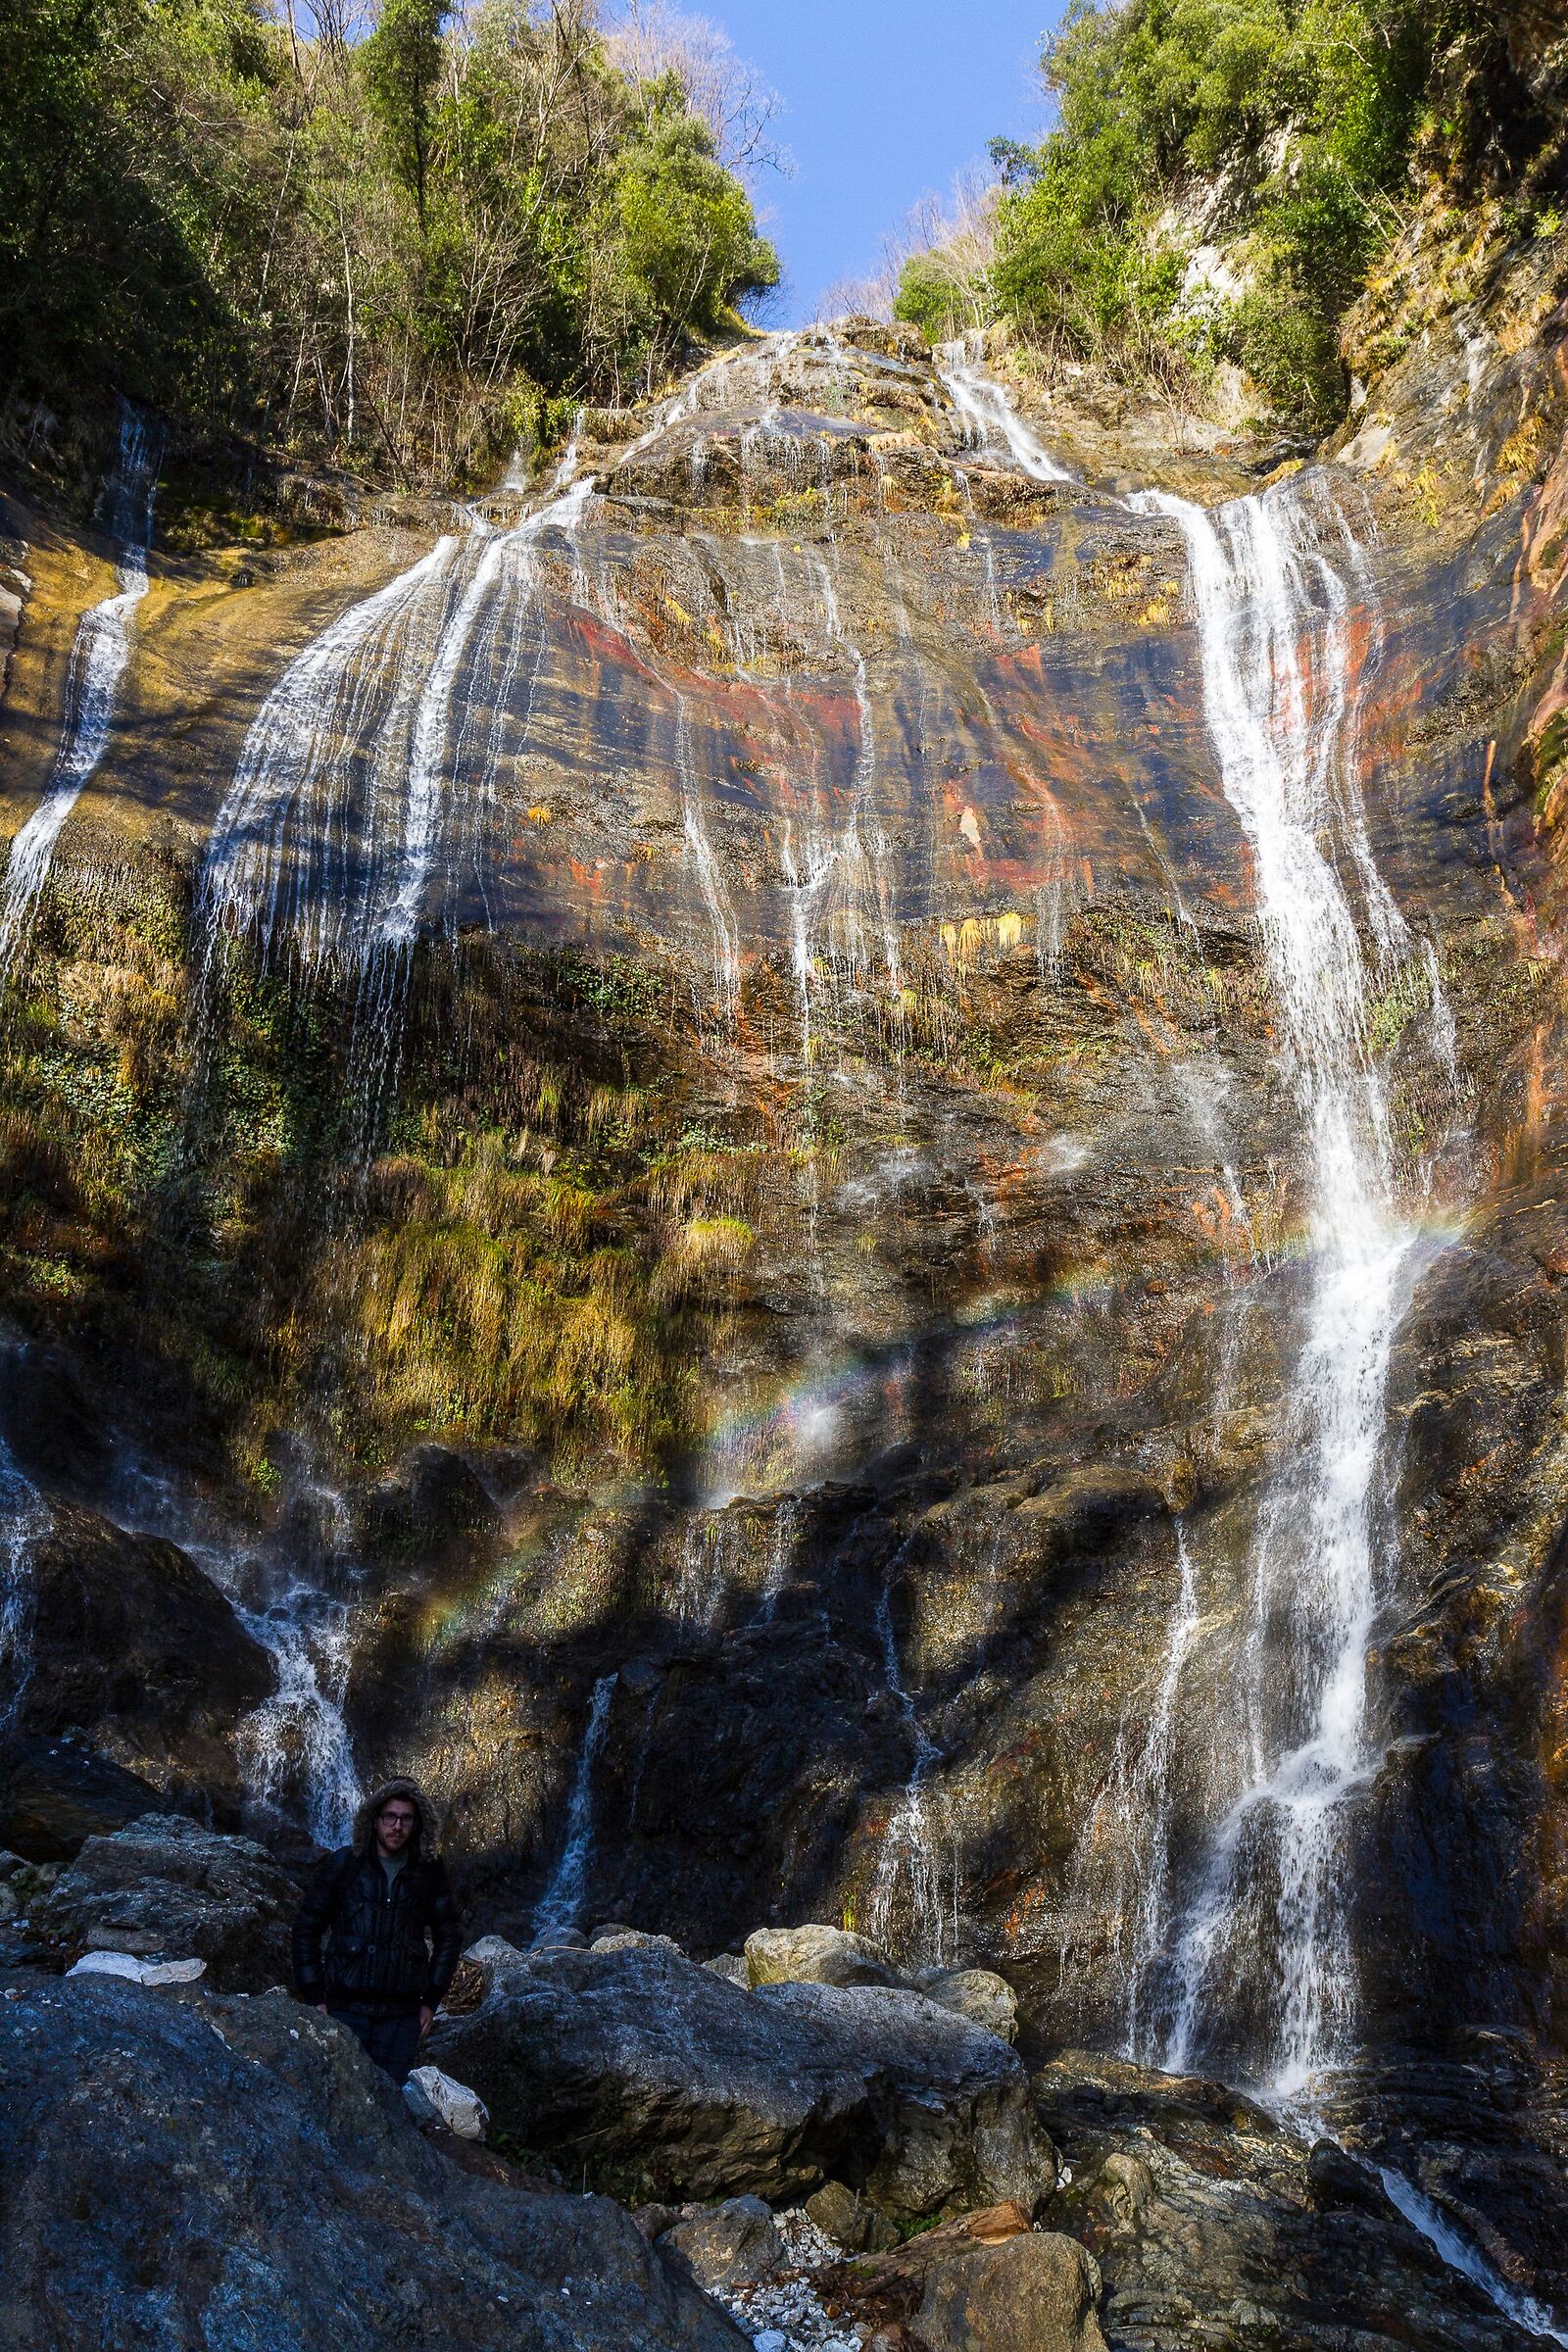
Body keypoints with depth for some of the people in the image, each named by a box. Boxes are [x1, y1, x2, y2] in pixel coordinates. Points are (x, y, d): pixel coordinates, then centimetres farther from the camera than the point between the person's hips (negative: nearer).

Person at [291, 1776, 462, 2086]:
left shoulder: (429, 1873, 4)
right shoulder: (343, 1865, -1)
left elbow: (449, 1935, 15)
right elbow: (306, 1929, 3)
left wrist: (431, 2000, 10)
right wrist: (314, 1997, -2)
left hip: (401, 2015, 2)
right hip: (345, 2008, -1)